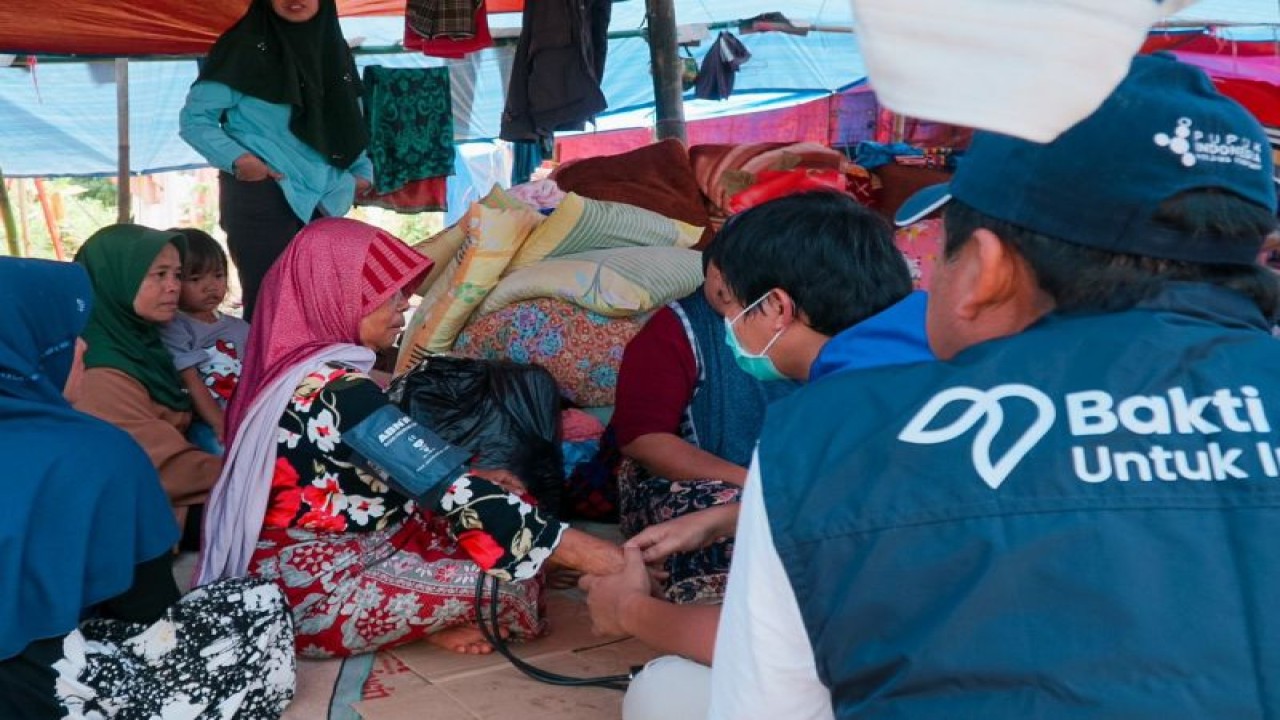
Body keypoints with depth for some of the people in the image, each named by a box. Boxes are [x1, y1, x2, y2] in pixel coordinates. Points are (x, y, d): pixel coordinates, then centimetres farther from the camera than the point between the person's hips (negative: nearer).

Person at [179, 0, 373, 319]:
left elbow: (347, 123, 24)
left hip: (323, 201, 6)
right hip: (263, 196, -6)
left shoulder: (332, 45, 15)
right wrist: (238, 159, -18)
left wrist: (362, 170, 8)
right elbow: (194, 118, -4)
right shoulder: (247, 46, -3)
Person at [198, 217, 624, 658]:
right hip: (314, 593, -10)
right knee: (509, 576, -18)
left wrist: (472, 481, 4)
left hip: (318, 564, 10)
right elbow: (446, 485, -27)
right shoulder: (334, 390, -24)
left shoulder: (295, 367, 6)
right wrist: (574, 548, -26)